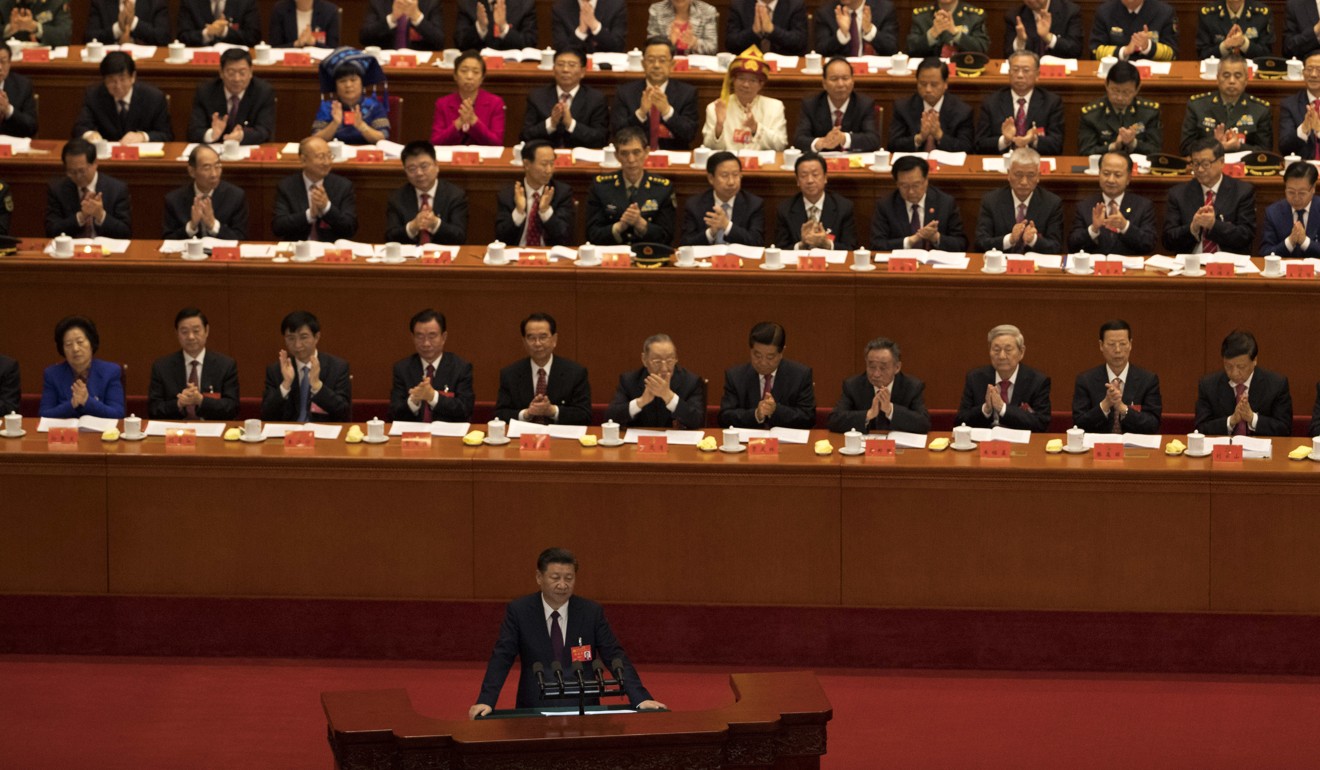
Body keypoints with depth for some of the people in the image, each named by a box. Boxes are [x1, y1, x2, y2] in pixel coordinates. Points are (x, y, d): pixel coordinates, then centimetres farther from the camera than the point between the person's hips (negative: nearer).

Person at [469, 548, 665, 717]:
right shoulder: (519, 611, 0)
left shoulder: (592, 612, 3)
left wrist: (641, 699, -12)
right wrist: (486, 701, -19)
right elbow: (502, 658, -4)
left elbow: (615, 657, 1)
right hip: (534, 710, -1)